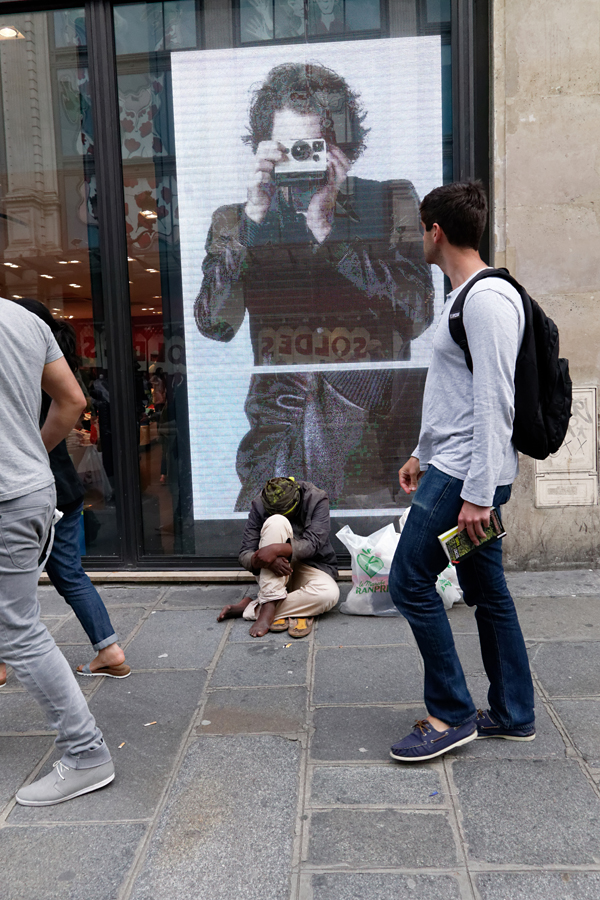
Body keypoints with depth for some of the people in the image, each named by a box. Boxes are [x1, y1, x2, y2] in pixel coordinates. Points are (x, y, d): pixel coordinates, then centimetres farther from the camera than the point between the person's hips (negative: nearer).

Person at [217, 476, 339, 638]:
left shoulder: (317, 500, -12)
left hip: (311, 567, 1)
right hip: (273, 576, 0)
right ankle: (270, 605, -32)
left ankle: (252, 609, -25)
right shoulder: (260, 505, -10)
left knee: (330, 593, -36)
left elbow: (313, 544, -23)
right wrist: (262, 561, -36)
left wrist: (276, 549, -38)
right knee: (276, 522, -29)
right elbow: (245, 554, -12)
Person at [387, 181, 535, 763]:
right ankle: (513, 714, 26)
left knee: (410, 581, -5)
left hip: (468, 474, -10)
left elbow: (494, 403, -21)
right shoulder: (464, 295, 18)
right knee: (486, 590, 14)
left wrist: (476, 492, -23)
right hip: (453, 467, 10)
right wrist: (423, 454, 24)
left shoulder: (488, 298, -15)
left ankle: (452, 715, 9)